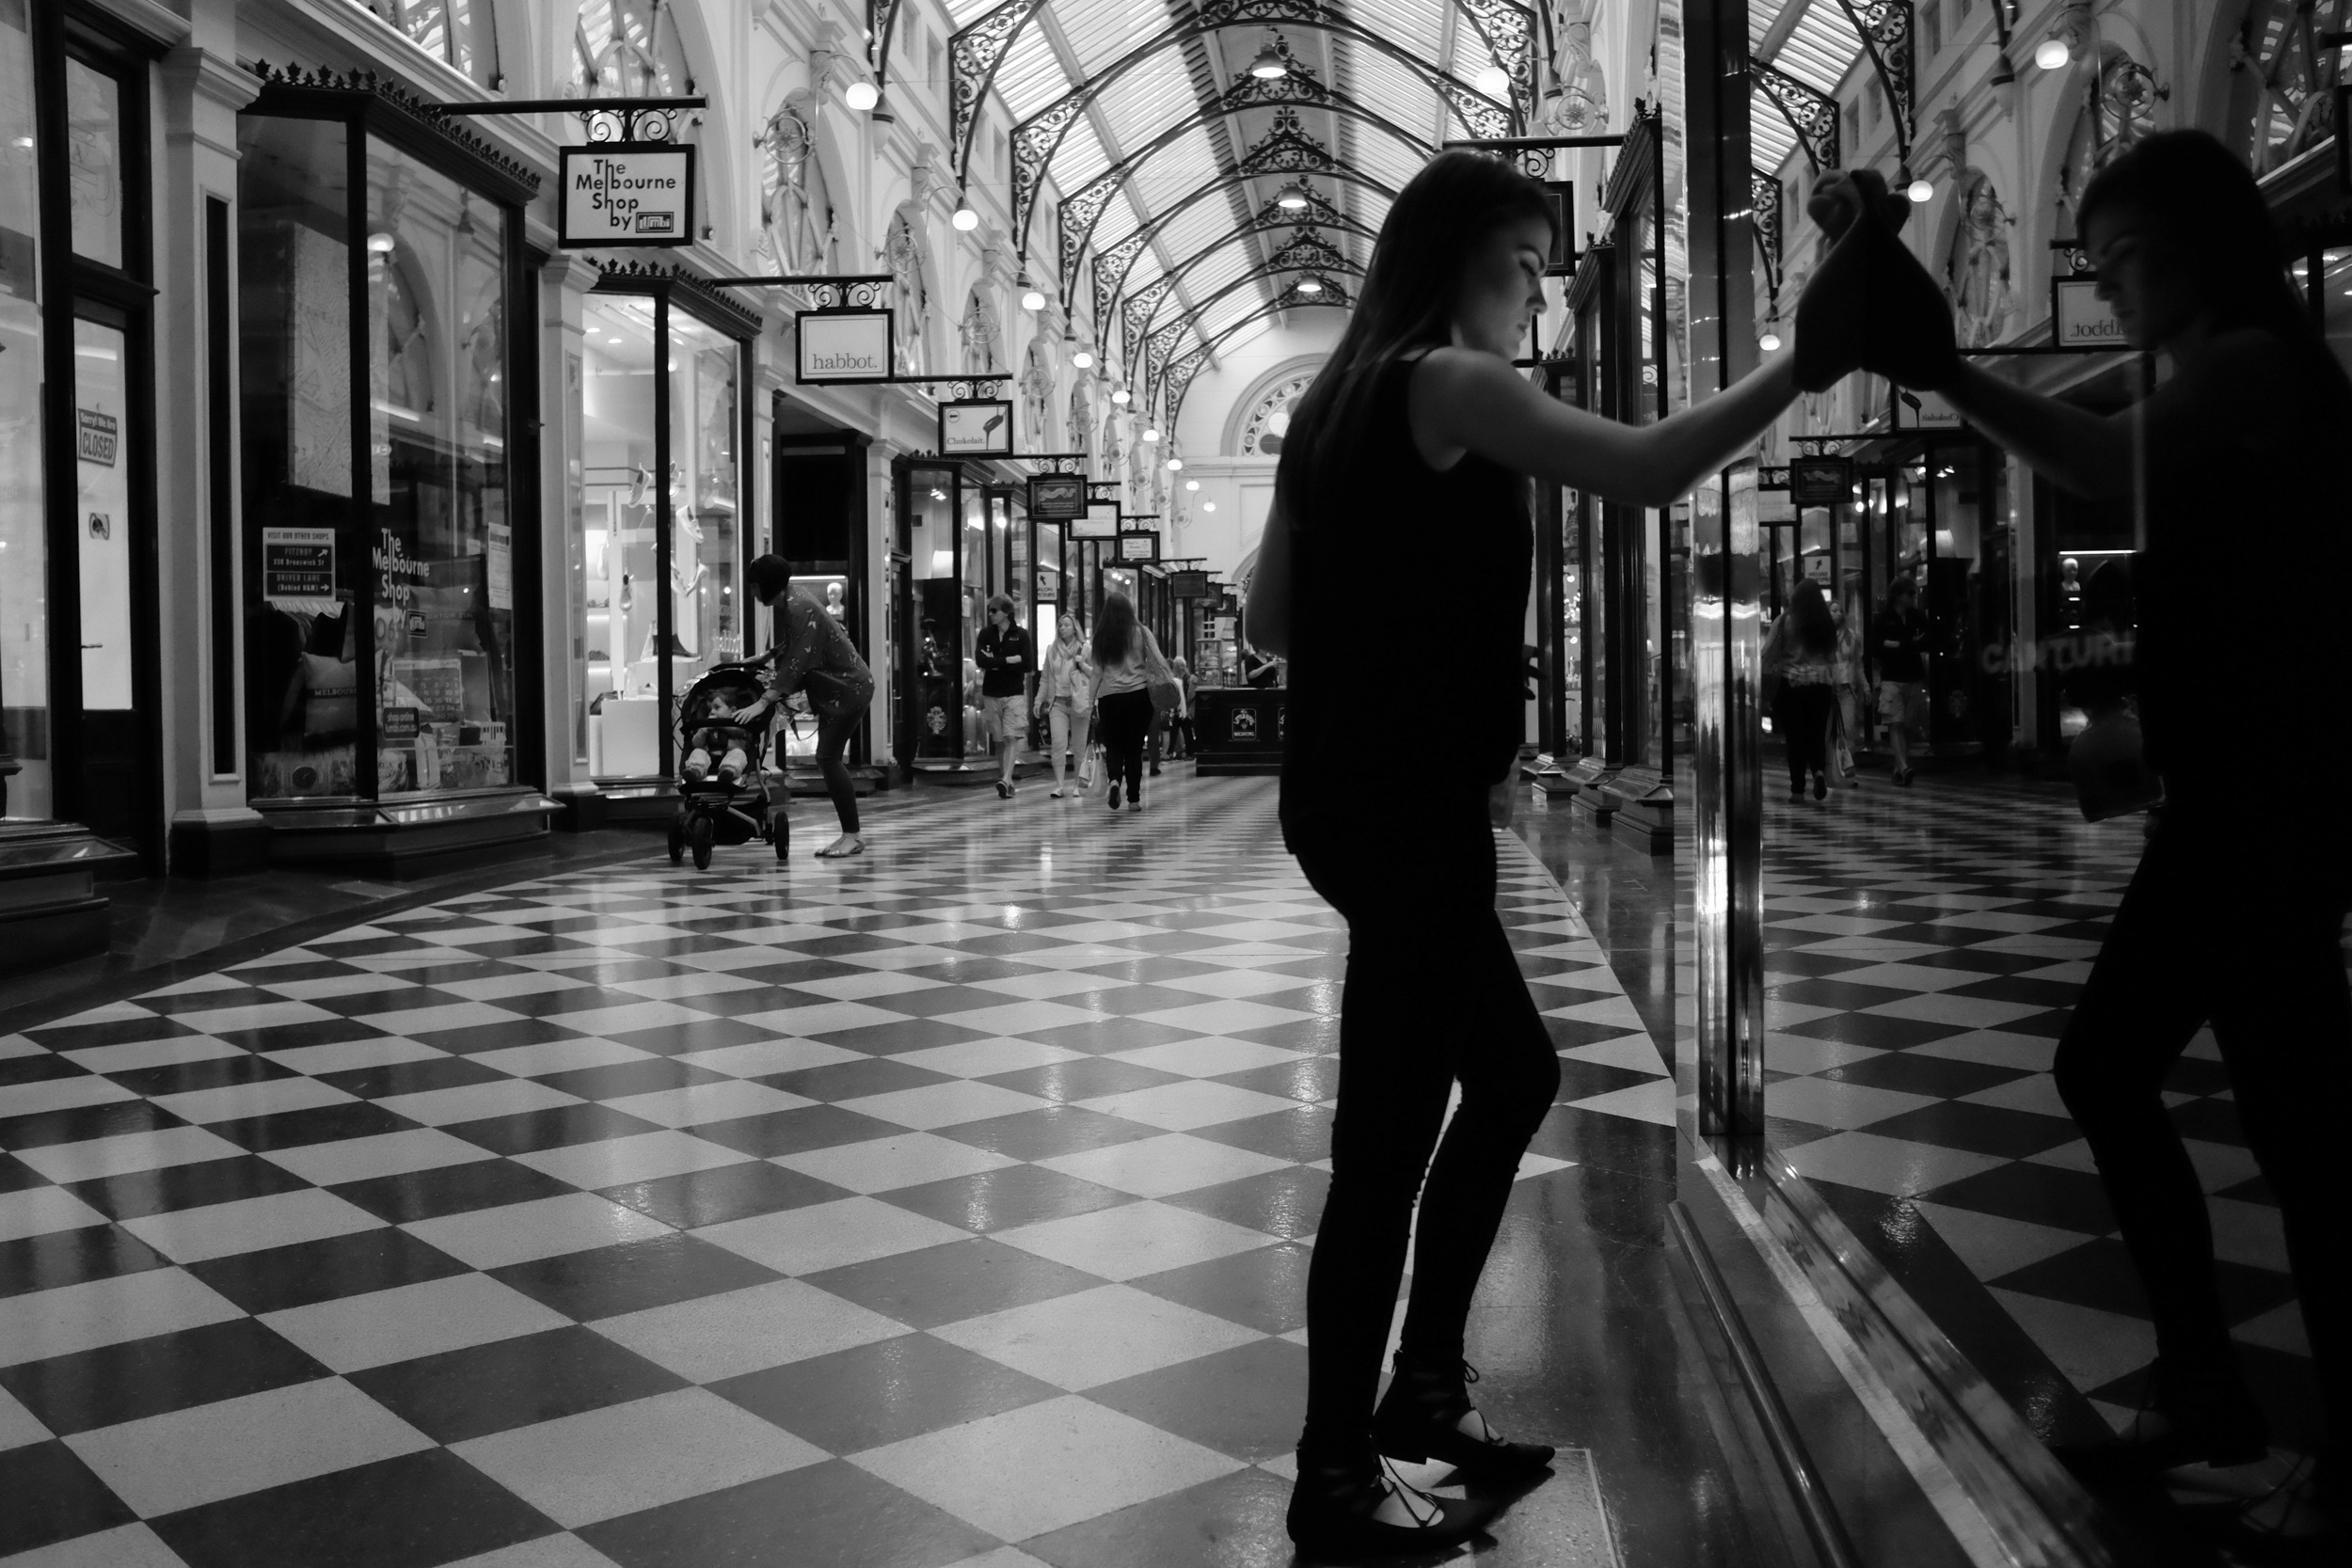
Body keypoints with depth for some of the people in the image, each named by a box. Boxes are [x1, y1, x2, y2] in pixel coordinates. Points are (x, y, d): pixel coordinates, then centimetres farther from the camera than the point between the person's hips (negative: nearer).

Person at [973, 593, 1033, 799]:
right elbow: (980, 660, -10)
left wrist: (995, 663, -10)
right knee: (999, 740, 7)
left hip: (1015, 693, -3)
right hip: (991, 693, 3)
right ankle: (1005, 781, 15)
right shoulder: (985, 634, 5)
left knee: (1011, 737, -14)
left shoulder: (1021, 634, -1)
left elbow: (1027, 666, -10)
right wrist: (1009, 660, -15)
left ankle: (1006, 780, -20)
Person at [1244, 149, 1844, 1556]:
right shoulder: (1448, 384, -9)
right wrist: (1809, 359, -13)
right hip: (1410, 806, -10)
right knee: (1390, 1133, -3)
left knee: (1514, 1074, 20)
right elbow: (1648, 472, -21)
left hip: (1355, 795, 10)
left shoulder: (1342, 400, 17)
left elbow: (1271, 617, 17)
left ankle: (1425, 1389, 28)